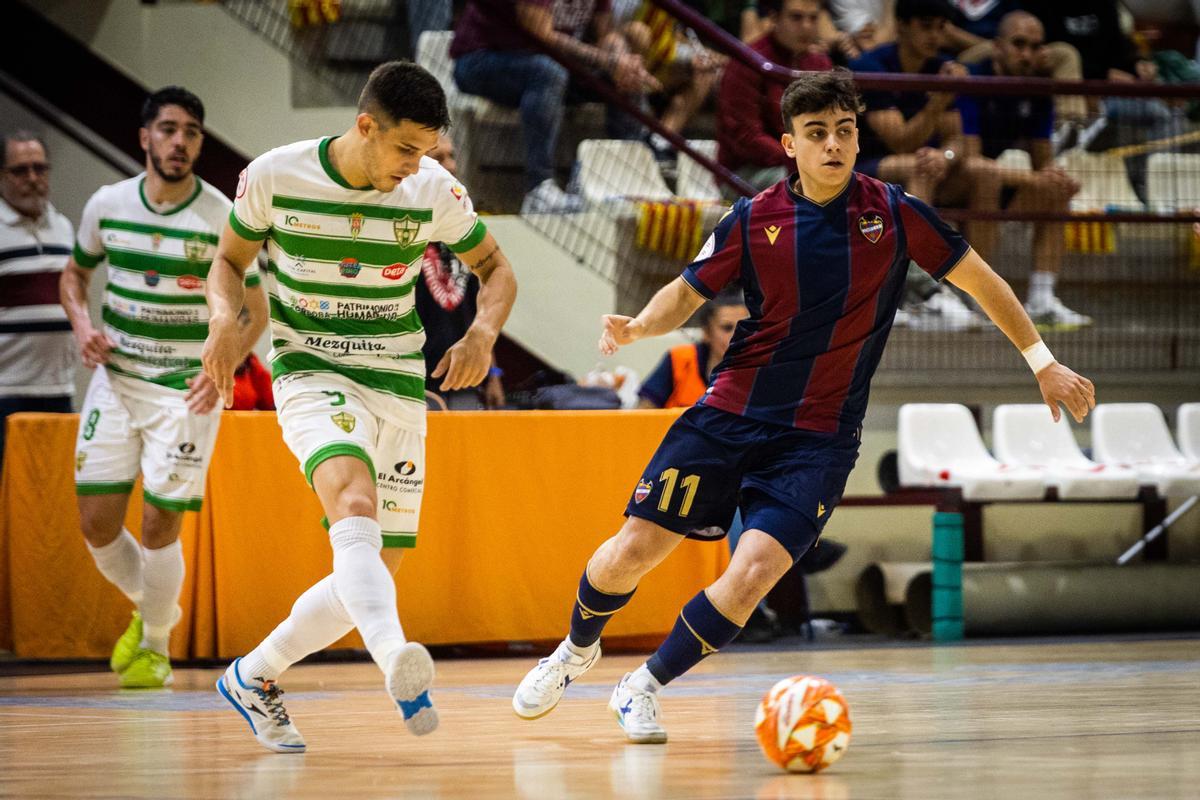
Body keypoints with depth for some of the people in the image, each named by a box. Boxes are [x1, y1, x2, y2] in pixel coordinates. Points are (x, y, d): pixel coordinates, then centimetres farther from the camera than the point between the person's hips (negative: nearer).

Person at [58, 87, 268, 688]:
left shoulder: (223, 218, -11)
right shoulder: (107, 204, -1)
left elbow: (255, 311, -3)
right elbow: (74, 275, 15)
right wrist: (82, 324, -5)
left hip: (187, 389, -3)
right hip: (115, 379, 3)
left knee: (159, 526, -6)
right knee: (96, 522, 1)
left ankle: (155, 644, 19)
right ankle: (150, 608, 31)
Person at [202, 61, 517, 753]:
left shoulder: (434, 190, -5)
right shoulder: (274, 177, -9)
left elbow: (496, 268, 9)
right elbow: (231, 259, 8)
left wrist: (483, 332, -12)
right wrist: (225, 317, -13)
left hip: (400, 387, 4)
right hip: (311, 376, -4)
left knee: (372, 575, 3)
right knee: (356, 503, -34)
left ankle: (254, 677, 26)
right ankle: (397, 661, -58)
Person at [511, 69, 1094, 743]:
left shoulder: (893, 212, -5)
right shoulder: (755, 219, -3)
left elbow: (978, 278, 7)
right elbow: (688, 291, 7)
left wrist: (1045, 364, 9)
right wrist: (637, 328, -15)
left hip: (820, 439, -1)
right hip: (731, 414, 1)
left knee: (753, 574, -20)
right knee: (632, 552, -2)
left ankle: (646, 687, 4)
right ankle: (577, 650, 32)